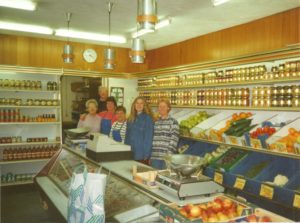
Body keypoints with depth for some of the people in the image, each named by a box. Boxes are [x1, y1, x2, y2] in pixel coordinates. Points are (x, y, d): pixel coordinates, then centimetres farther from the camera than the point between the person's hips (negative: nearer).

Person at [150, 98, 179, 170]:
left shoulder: (173, 122, -3)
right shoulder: (155, 122, 12)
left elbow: (174, 140, -9)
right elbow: (151, 139, 14)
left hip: (167, 157, -4)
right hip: (154, 156, 5)